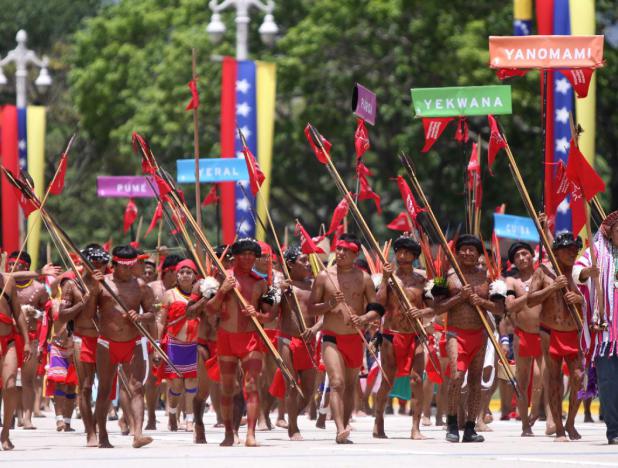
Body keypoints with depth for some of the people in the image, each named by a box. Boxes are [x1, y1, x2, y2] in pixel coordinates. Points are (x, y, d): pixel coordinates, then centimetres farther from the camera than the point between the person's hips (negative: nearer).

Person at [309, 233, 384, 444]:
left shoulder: (363, 278, 5)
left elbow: (376, 308, 6)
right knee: (337, 383, -18)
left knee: (350, 386, 11)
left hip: (355, 338, 3)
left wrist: (364, 319, -15)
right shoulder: (324, 276, 2)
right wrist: (329, 304, -15)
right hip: (331, 337, -3)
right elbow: (311, 308, 5)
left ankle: (344, 428, 22)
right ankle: (340, 429, -28)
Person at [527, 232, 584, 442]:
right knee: (554, 379, -2)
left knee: (578, 377, -7)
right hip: (550, 332, -3)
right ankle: (559, 429, 4)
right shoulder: (543, 272, 0)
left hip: (573, 333, 3)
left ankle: (571, 423, 12)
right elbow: (530, 301, -6)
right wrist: (553, 287, -16)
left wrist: (578, 298, -11)